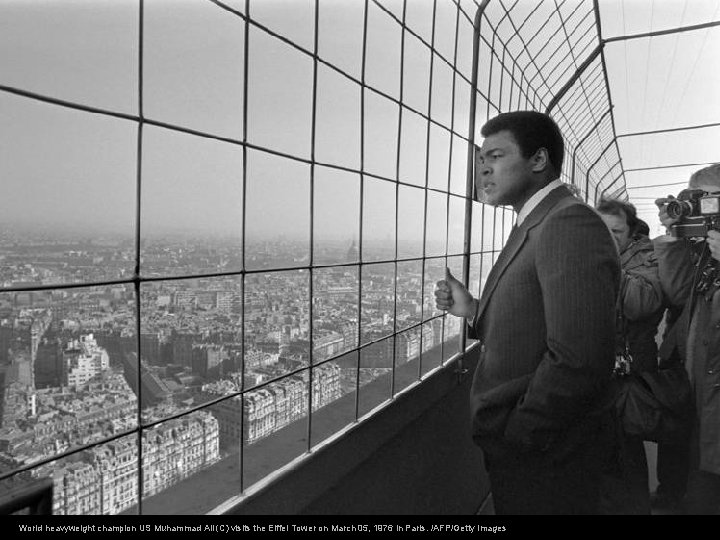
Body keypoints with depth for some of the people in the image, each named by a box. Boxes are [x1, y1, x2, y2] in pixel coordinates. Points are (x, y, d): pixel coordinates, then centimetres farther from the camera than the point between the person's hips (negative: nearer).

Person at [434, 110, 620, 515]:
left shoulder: (570, 223, -22)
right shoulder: (535, 226, 11)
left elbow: (578, 360, -30)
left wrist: (515, 437, -20)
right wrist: (475, 311, -1)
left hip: (544, 464, -9)